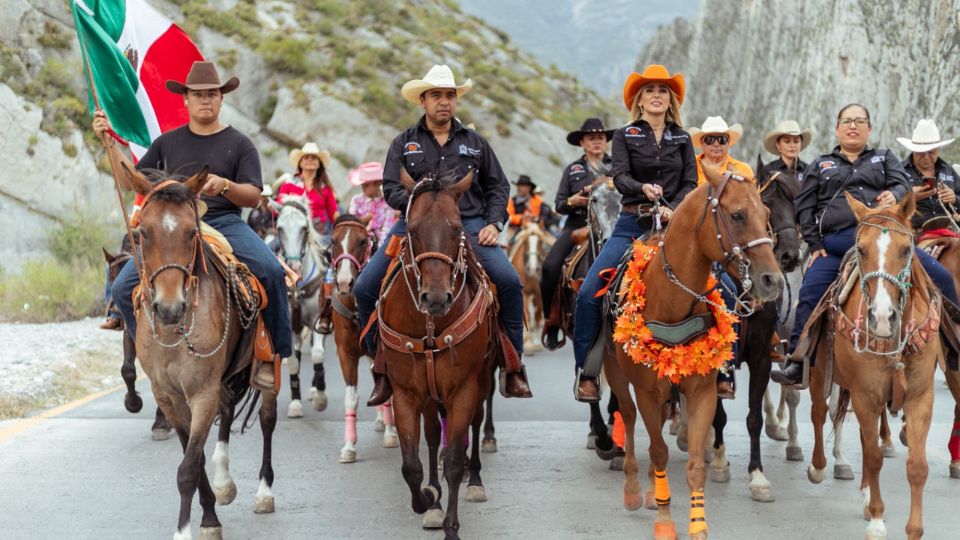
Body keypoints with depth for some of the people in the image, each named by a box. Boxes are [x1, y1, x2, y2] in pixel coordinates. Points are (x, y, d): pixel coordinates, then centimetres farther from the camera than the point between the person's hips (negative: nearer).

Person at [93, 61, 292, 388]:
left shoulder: (239, 144, 9)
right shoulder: (168, 142, 17)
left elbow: (253, 197, 2)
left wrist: (224, 186, -19)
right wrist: (109, 140, 13)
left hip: (224, 223, -2)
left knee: (272, 272, -29)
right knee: (123, 288, -15)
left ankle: (274, 354, -15)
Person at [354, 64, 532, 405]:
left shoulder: (475, 143, 16)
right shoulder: (404, 143, 12)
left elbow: (497, 187, 18)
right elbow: (391, 189, 3)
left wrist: (493, 223, 1)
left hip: (468, 224, 0)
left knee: (509, 281, -24)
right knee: (365, 288, -14)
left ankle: (514, 368, -11)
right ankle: (383, 367, 2)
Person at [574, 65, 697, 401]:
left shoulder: (682, 139, 12)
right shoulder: (625, 136, 6)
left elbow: (691, 183, 4)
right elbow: (620, 178, -8)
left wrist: (673, 209, -14)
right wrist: (644, 188, -28)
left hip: (673, 224, 1)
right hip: (632, 224, -1)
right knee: (588, 293, -15)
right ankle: (586, 372, -5)